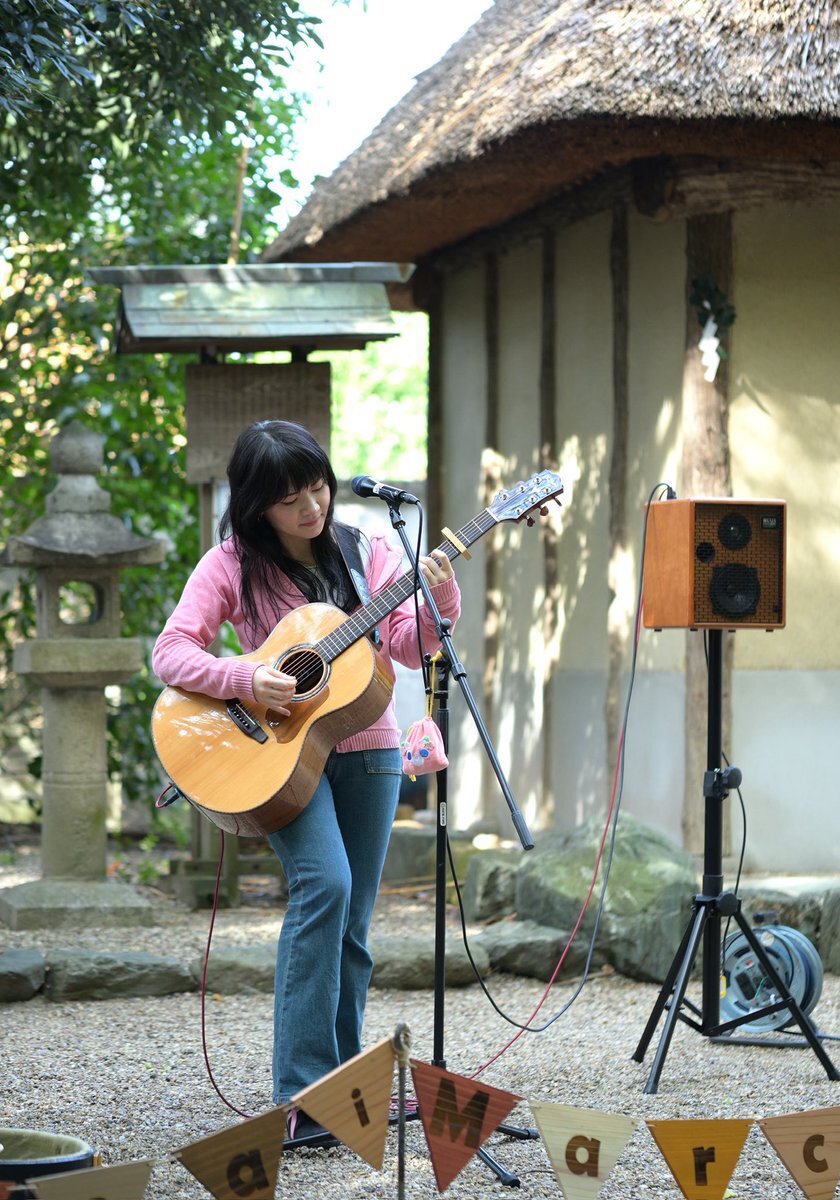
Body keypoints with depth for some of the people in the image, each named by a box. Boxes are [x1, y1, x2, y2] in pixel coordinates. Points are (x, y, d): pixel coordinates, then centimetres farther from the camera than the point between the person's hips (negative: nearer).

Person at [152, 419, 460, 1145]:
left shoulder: (364, 553, 6)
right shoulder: (233, 565, -2)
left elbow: (411, 647, 3)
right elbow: (172, 651, -8)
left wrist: (438, 601, -16)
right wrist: (246, 681, -22)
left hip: (366, 750, 4)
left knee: (352, 924, 5)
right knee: (324, 883, -24)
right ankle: (301, 1096, -24)